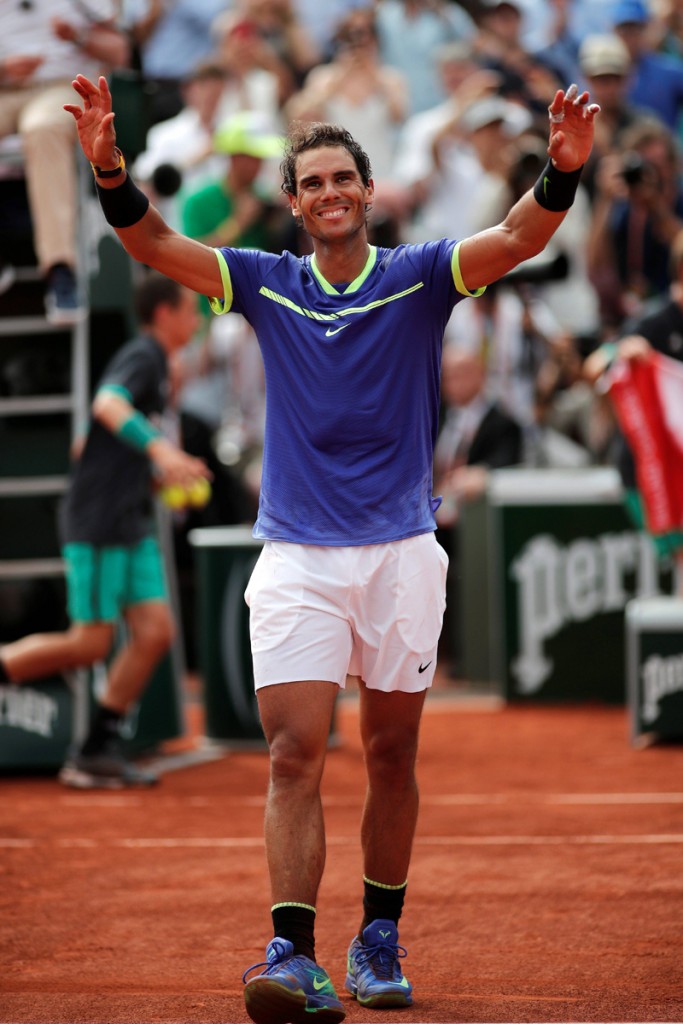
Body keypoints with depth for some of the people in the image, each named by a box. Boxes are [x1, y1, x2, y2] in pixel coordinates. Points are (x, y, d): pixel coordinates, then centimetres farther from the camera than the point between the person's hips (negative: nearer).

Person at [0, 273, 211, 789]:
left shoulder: (154, 364, 19)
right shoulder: (141, 357, -10)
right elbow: (107, 404, -32)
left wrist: (163, 473, 21)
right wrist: (159, 449, -44)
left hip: (133, 525, 9)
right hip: (98, 523, -9)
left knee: (155, 632, 0)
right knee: (90, 645, -7)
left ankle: (97, 749, 4)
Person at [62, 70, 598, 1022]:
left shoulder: (419, 276, 1)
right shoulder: (267, 284, 6)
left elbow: (518, 239, -14)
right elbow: (155, 245, -4)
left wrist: (562, 171, -34)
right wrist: (111, 169, -23)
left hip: (400, 552, 0)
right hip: (296, 557, 0)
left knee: (392, 754, 8)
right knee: (294, 752, -10)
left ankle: (379, 943, 22)